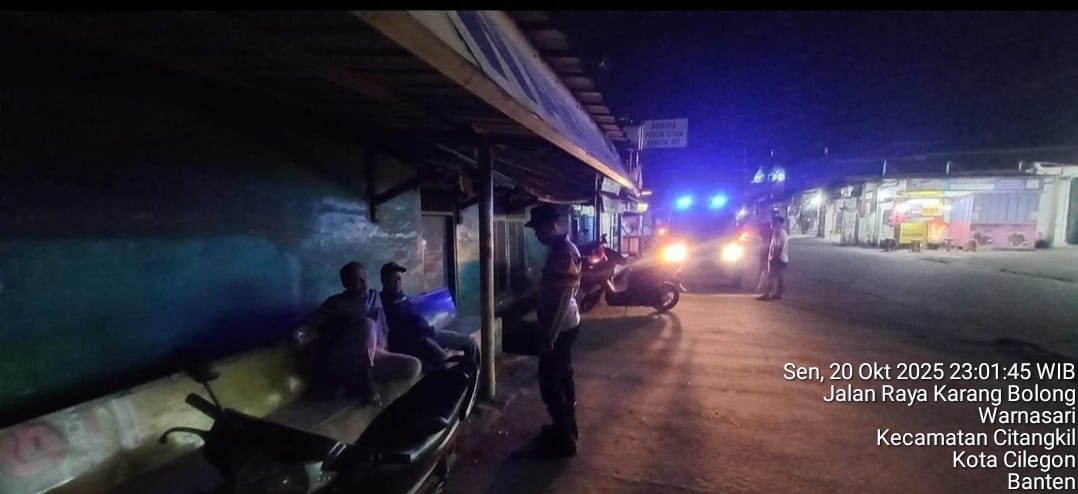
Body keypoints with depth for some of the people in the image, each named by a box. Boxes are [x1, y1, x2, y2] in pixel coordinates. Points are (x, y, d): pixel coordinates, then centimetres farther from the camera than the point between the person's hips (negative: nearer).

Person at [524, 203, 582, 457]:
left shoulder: (564, 252, -22)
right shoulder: (560, 248, 9)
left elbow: (565, 297, -25)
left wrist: (550, 335, -23)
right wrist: (549, 330, 21)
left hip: (559, 328, -10)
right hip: (563, 326, 10)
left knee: (549, 382, 0)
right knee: (562, 377, 19)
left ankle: (564, 439, 13)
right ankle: (568, 427, 34)